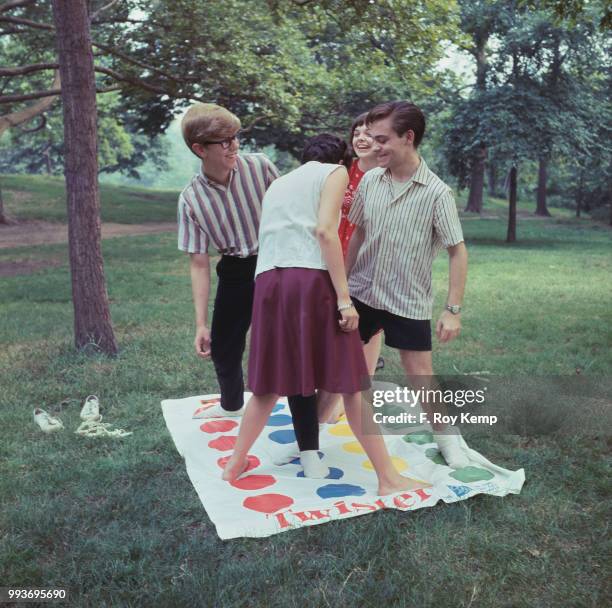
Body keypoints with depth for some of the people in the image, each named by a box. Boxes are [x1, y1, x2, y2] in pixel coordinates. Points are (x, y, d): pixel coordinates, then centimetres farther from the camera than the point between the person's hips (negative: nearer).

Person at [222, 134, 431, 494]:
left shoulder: (279, 183, 29)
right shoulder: (335, 172, 10)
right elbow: (324, 231, -8)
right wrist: (344, 298, -12)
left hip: (269, 283, 6)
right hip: (310, 280, -6)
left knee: (271, 384, 18)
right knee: (350, 384, 1)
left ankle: (235, 463, 28)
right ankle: (389, 478, 10)